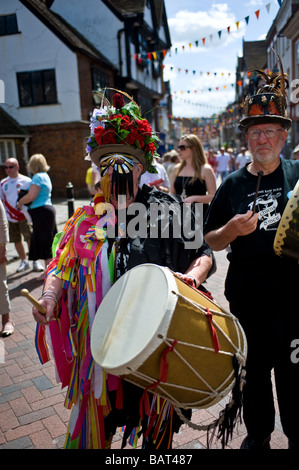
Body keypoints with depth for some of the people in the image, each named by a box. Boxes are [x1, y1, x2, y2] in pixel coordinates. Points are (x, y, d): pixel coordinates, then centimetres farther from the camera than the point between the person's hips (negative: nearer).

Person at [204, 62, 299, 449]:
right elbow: (210, 242, 3)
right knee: (254, 369, 17)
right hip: (247, 297, 1)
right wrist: (233, 228, -16)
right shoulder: (233, 185, 1)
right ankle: (258, 434, 41)